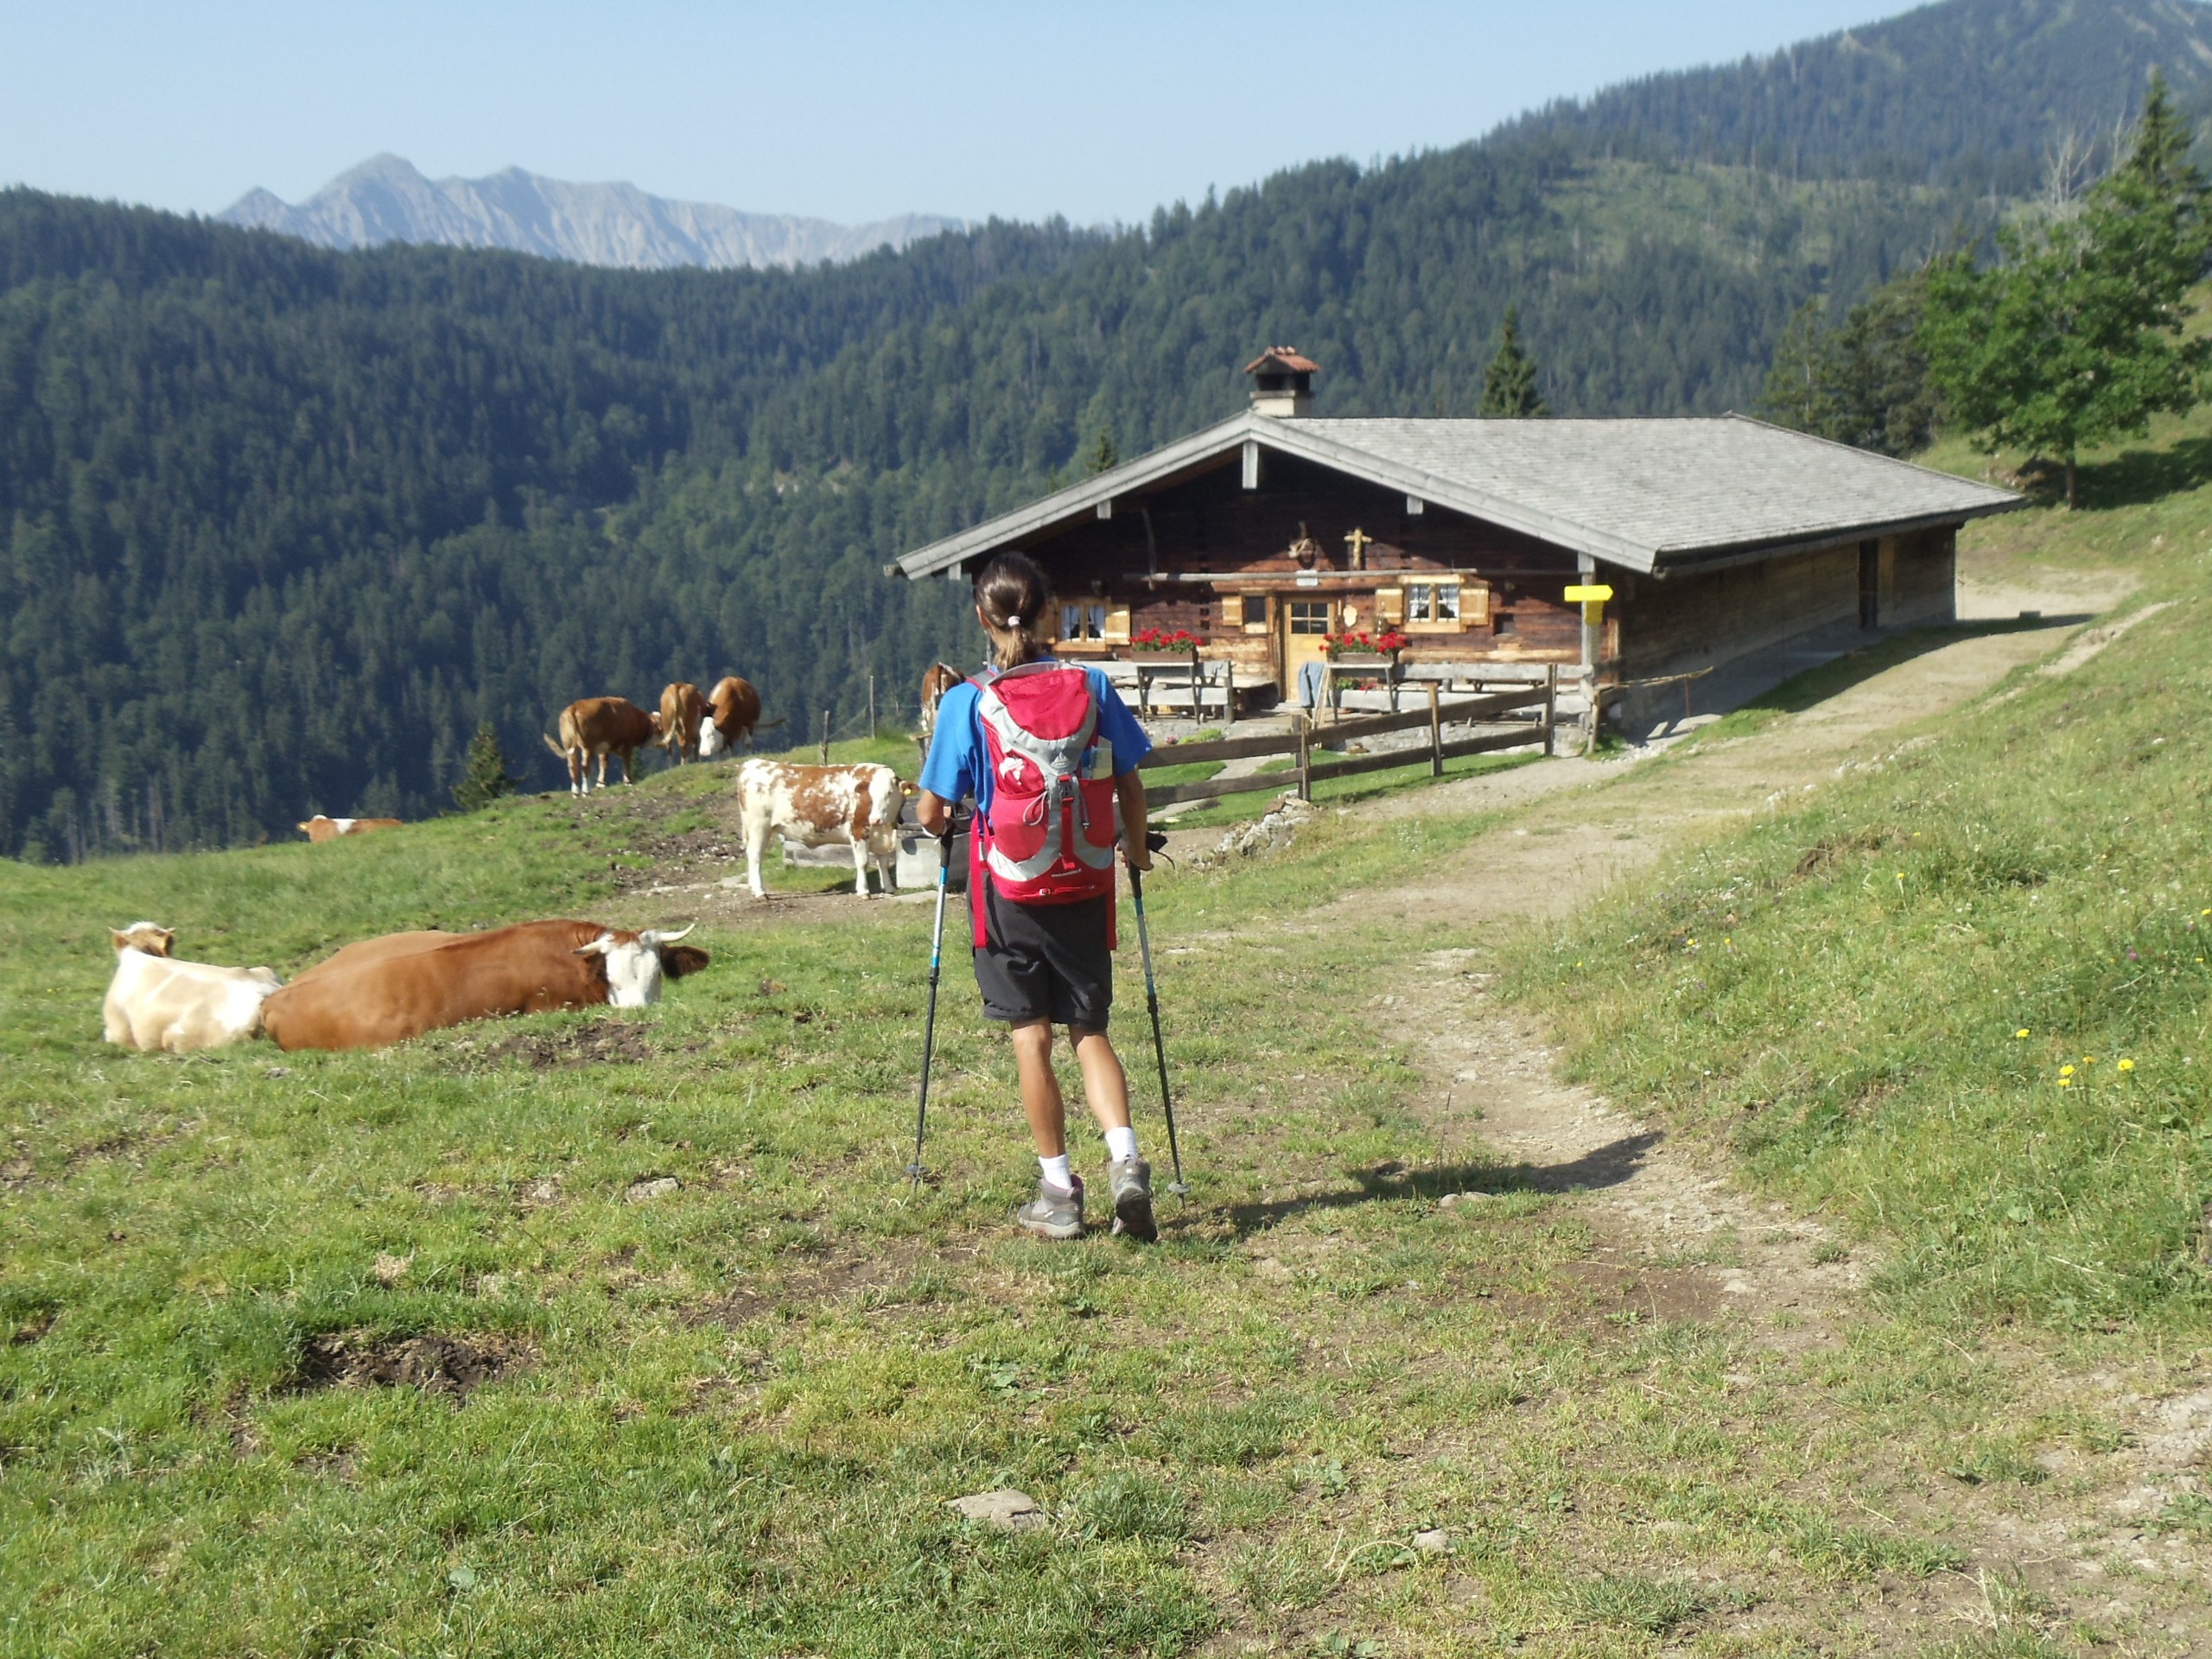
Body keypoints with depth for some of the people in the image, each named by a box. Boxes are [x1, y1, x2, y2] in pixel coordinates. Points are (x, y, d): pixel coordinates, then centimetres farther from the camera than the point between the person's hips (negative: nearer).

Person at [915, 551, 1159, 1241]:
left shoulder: (968, 702, -9)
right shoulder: (1091, 687, -3)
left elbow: (931, 811, -8)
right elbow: (1130, 785, 4)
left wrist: (937, 822, 16)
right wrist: (1136, 846, 23)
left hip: (1009, 891, -2)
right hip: (1085, 887, 2)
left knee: (1032, 1036, 7)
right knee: (1090, 1030, 12)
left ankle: (1059, 1192, 11)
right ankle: (1125, 1158, -8)